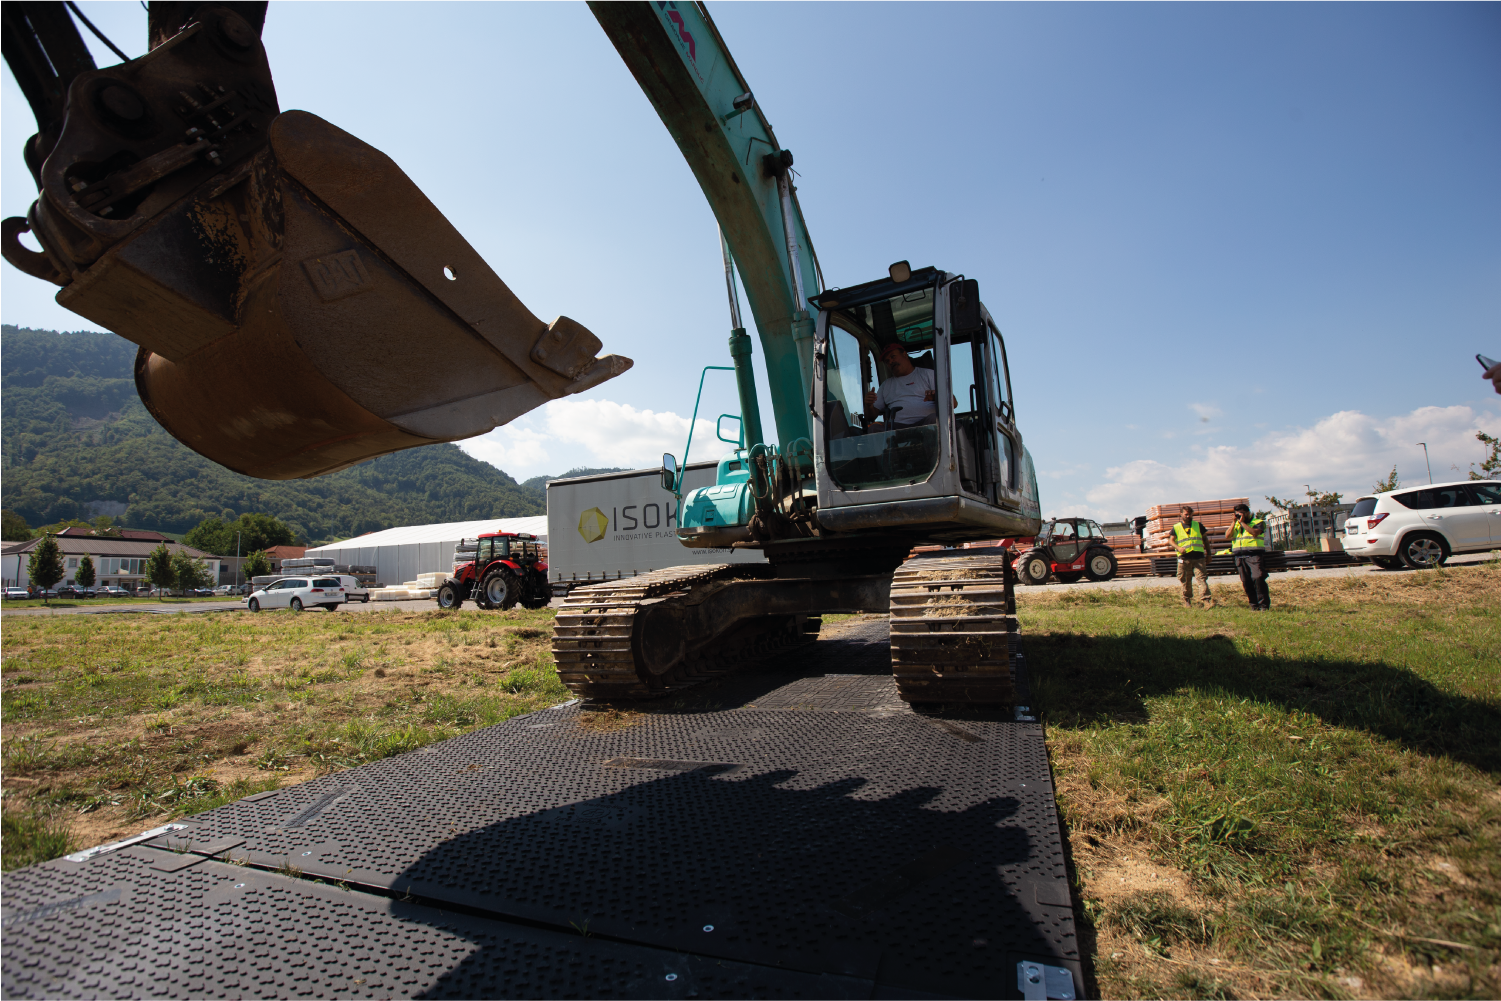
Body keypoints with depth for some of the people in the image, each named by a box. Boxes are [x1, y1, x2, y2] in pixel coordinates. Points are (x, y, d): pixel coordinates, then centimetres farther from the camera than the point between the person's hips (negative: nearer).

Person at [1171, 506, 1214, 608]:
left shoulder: (1198, 525, 13)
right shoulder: (1176, 527, 10)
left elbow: (1205, 540, 17)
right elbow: (1172, 541, 8)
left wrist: (1208, 554, 13)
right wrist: (1179, 548, -12)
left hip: (1198, 557, 0)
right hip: (1184, 558, 0)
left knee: (1202, 578, -10)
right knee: (1186, 581, 5)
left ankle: (1207, 600, -13)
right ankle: (1187, 601, 16)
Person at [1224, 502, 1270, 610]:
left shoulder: (1258, 522, 6)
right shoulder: (1235, 525, 20)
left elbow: (1254, 533, -14)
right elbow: (1227, 537, 5)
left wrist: (1242, 522, -10)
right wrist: (1234, 522, 2)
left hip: (1255, 555, -4)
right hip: (1240, 557, 4)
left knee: (1258, 579, -17)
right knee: (1246, 582, 1)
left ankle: (1264, 605, -10)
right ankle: (1254, 605, 8)